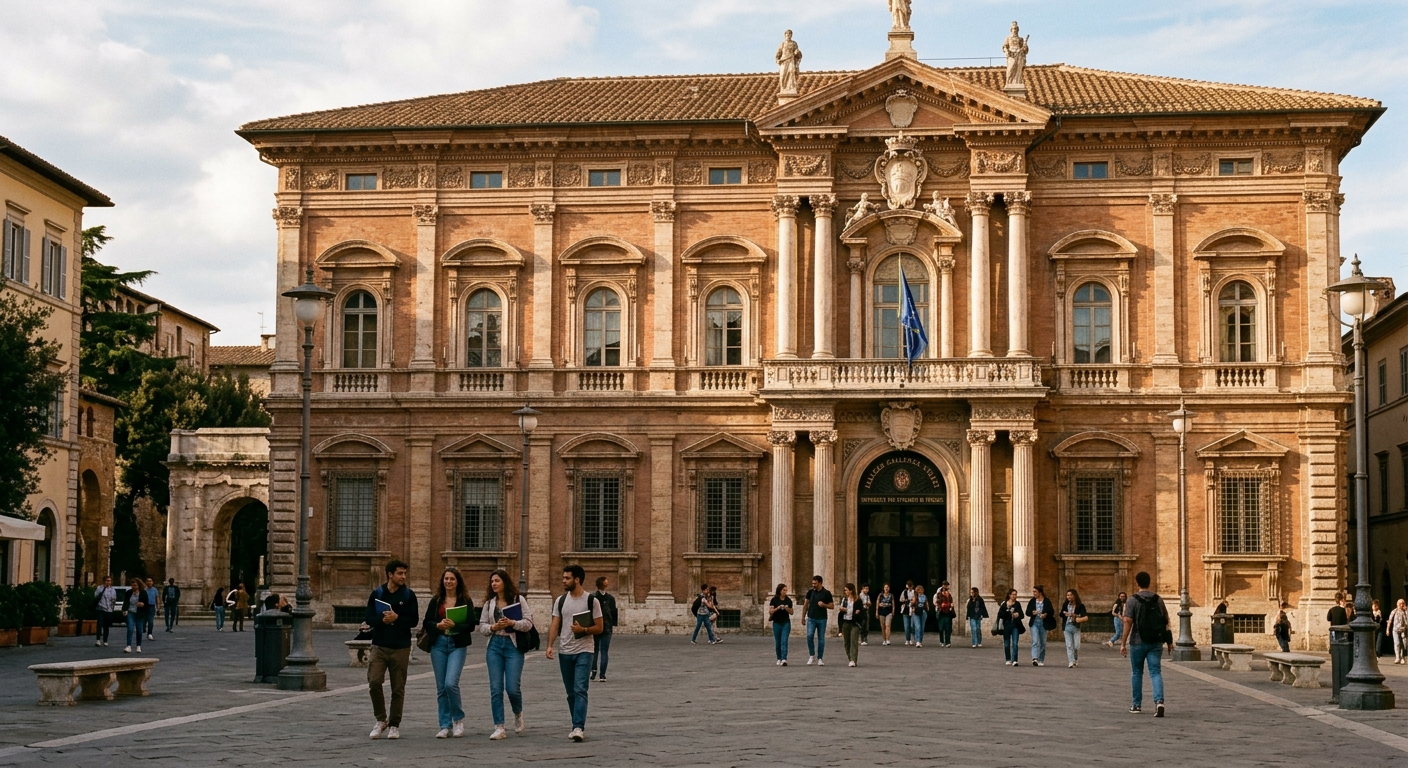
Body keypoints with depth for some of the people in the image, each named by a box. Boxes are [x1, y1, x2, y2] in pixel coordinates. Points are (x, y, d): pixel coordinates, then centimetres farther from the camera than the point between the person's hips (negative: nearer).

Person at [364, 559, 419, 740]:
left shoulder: (408, 595, 3)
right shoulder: (377, 594, 5)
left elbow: (414, 620, -2)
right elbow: (369, 619, 0)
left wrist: (396, 618, -16)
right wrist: (384, 619, -17)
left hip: (401, 648, 0)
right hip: (379, 646, 0)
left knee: (398, 688, 3)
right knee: (374, 682, -13)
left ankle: (394, 725, 14)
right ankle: (381, 719, 6)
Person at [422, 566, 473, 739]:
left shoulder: (465, 601, 1)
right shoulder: (436, 601, 9)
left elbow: (471, 625, -5)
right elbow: (427, 623, 4)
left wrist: (454, 625, -21)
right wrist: (438, 625, -15)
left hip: (457, 645, -3)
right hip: (438, 645, 3)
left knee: (451, 683, -17)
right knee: (441, 687, 4)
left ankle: (458, 719, 4)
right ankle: (445, 726, 11)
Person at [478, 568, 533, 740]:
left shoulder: (518, 600, 1)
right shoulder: (489, 603, 11)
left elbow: (528, 623, -4)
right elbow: (482, 626, 10)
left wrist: (512, 623, -19)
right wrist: (493, 627, -10)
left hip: (513, 645, -3)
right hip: (495, 646, 3)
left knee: (512, 687, -8)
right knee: (495, 688, -2)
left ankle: (518, 714, 23)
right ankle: (499, 727, 1)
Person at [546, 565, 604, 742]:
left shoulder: (591, 600, -2)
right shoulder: (560, 601, 9)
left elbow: (599, 628, -2)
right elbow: (555, 626, 5)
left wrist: (583, 629, -19)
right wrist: (549, 646, -10)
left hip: (583, 652, -5)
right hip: (564, 652, 5)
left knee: (580, 690, -15)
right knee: (571, 693, 10)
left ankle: (578, 728, -21)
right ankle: (579, 726, 20)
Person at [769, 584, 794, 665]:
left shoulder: (788, 600, 3)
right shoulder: (774, 600, -4)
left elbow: (791, 612, 9)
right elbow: (770, 611, -9)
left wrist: (787, 609, -12)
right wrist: (778, 608, -24)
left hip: (786, 623, 0)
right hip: (777, 623, 0)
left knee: (784, 641, -12)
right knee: (778, 642, 7)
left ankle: (784, 659, -21)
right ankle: (779, 659, 23)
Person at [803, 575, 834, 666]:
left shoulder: (826, 593, -4)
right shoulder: (810, 592, 3)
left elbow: (832, 606, 0)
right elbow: (805, 604, 12)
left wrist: (824, 605, -18)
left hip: (822, 619, -1)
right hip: (811, 618, 1)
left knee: (821, 639, 3)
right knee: (809, 636, -14)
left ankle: (819, 659, 11)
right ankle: (811, 656, 1)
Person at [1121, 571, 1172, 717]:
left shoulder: (1133, 600, -7)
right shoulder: (1158, 599, 4)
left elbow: (1128, 622, -12)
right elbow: (1166, 621, 6)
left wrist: (1123, 643, -9)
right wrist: (1169, 641, 13)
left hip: (1138, 642, -2)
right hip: (1156, 642, 2)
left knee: (1137, 673, 12)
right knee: (1156, 672, -1)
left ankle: (1136, 705, 20)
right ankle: (1159, 701, -21)